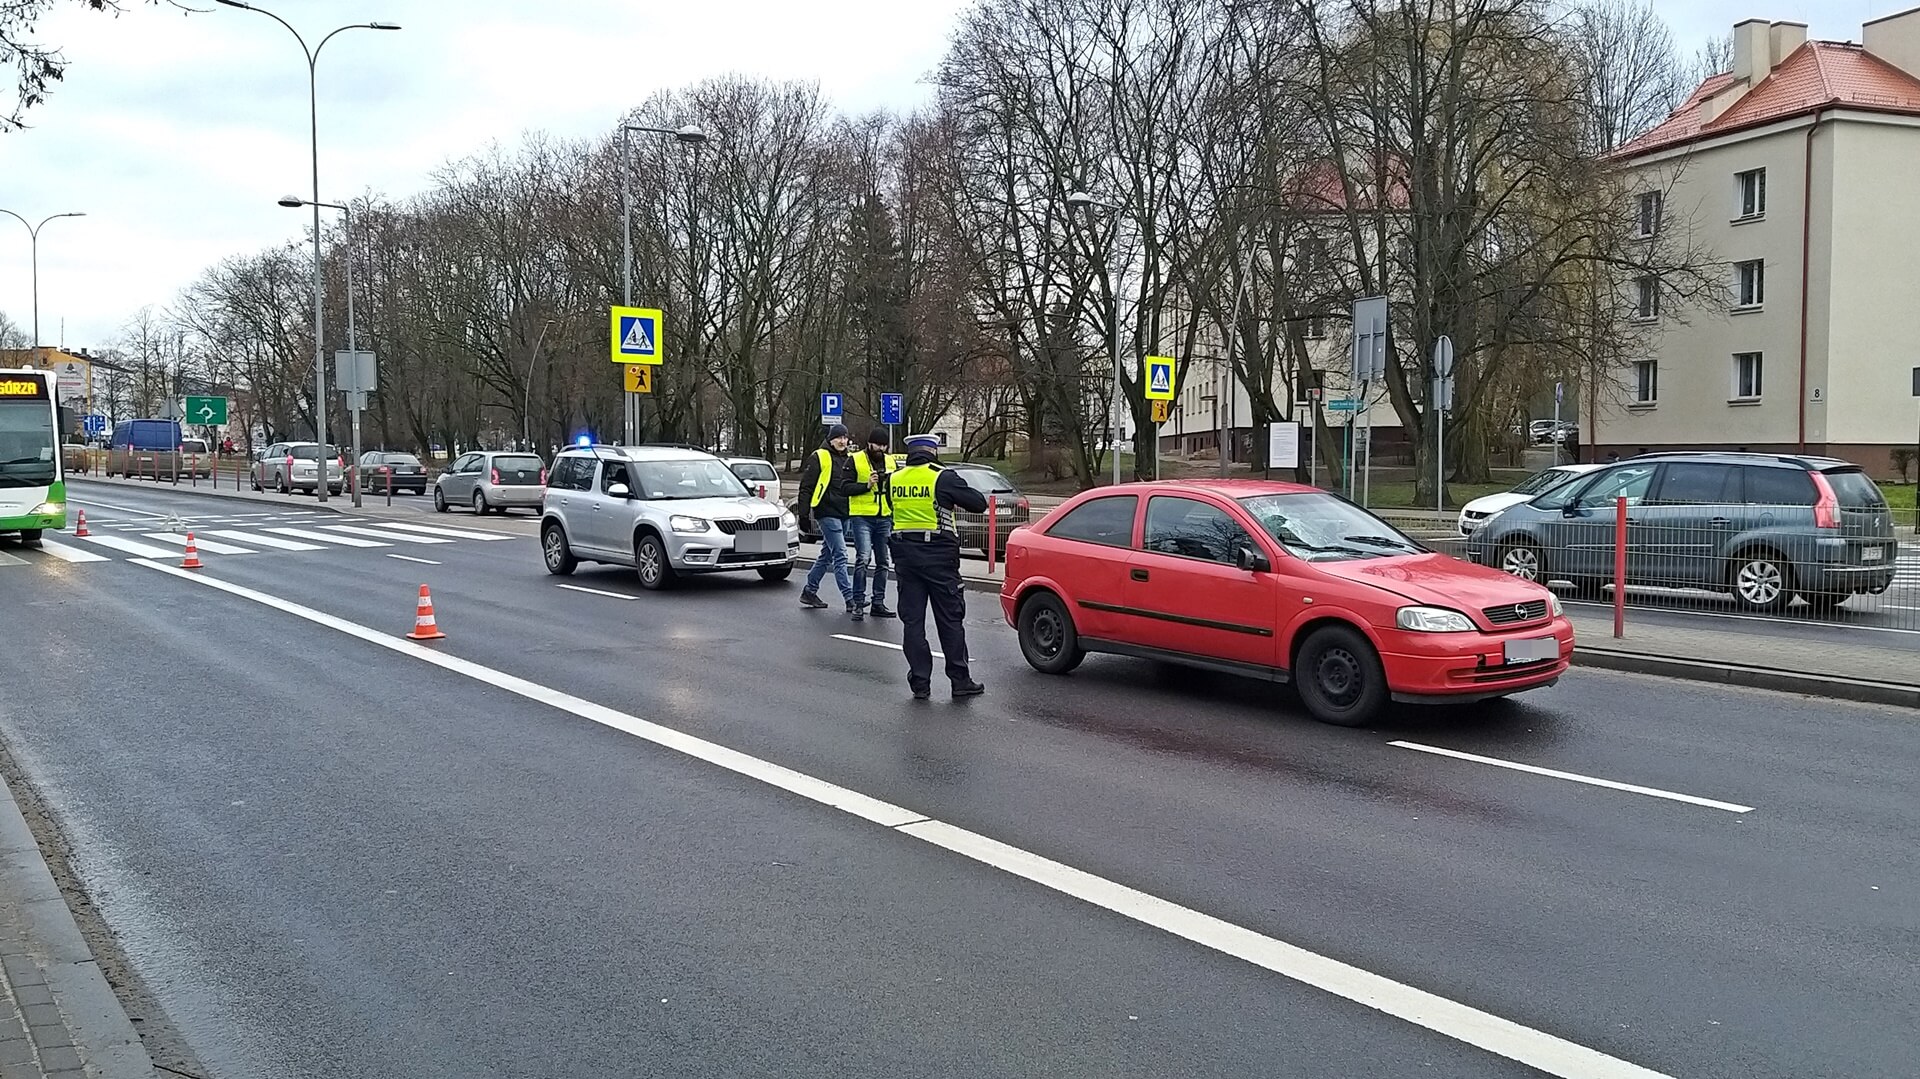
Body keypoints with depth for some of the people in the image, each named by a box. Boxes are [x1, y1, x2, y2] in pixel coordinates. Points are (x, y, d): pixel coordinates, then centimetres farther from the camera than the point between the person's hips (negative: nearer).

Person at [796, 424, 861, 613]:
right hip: (827, 513, -7)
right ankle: (850, 600, -14)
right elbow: (806, 487, -5)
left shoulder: (848, 460, 17)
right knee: (840, 556, -12)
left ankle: (809, 592, 25)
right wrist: (804, 514, -9)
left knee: (827, 556, 13)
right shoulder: (819, 457, -4)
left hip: (843, 514, 7)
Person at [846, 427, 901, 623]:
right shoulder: (855, 461, -1)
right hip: (862, 517, -5)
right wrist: (866, 485, -18)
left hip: (885, 518, 5)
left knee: (883, 561, 8)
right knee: (863, 558, -16)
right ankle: (859, 603, -13)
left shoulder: (892, 462, 13)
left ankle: (878, 603, 17)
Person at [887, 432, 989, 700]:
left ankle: (920, 683, 7)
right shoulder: (943, 478, -9)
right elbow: (979, 503, -7)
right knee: (950, 620, 5)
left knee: (912, 620, 8)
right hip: (938, 554, -4)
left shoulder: (894, 479, 5)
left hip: (904, 553, 4)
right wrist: (954, 495, 11)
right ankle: (960, 680, 9)